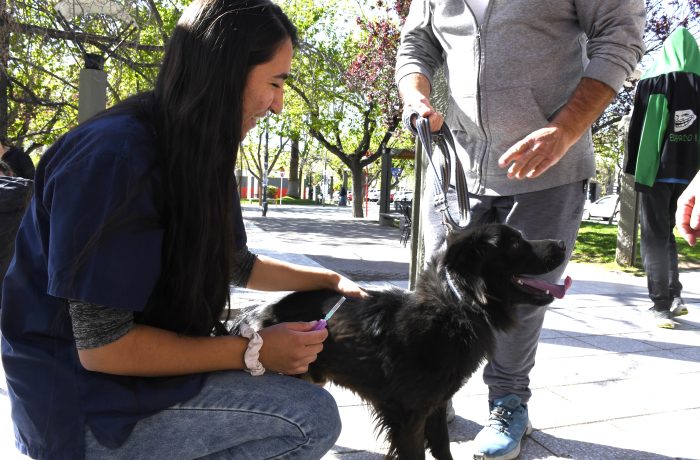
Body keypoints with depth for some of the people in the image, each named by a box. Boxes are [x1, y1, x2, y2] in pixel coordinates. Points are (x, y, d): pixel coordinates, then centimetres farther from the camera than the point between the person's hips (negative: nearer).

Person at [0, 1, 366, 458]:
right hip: (82, 402, -9)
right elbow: (101, 345, -26)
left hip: (137, 368, 9)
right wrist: (253, 352, -21)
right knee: (313, 416, -17)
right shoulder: (114, 159, -25)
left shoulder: (196, 157, 2)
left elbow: (238, 265, 16)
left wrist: (332, 279, 14)